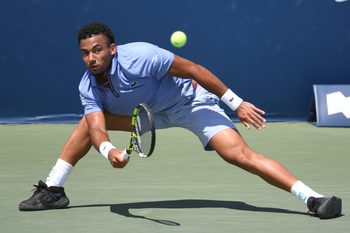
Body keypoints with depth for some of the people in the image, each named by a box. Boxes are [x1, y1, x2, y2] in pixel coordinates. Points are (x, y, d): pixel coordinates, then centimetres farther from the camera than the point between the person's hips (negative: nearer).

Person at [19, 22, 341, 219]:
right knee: (88, 121, 1)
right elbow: (97, 130, -25)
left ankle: (314, 198, -31)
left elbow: (194, 70, -28)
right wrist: (108, 150, -49)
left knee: (240, 154, -25)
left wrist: (236, 102, -26)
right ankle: (53, 190, 13)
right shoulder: (88, 88, -14)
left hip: (191, 101, -7)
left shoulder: (138, 57, -33)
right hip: (149, 111, 7)